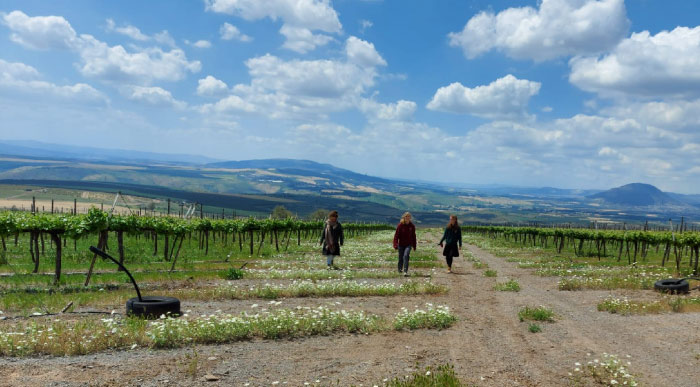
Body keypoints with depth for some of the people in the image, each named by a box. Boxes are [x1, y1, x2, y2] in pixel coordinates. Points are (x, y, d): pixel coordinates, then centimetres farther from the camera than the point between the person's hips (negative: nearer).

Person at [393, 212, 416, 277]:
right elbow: (396, 235, -10)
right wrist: (395, 245, -19)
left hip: (408, 244, 0)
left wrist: (414, 246, 11)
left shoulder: (412, 226, -1)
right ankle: (400, 269, 38)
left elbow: (413, 236, 8)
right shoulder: (400, 225, -8)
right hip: (401, 244, 0)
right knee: (401, 258, 10)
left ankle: (405, 271, -22)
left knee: (406, 256, -21)